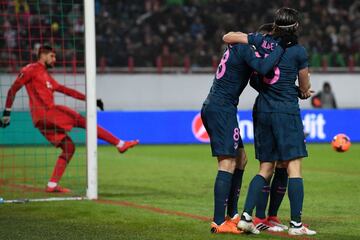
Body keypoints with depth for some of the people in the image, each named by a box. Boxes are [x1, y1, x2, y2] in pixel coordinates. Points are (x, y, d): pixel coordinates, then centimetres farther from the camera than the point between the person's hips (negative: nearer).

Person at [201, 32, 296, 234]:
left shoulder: (238, 47, 18)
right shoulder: (245, 49, -10)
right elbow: (263, 68, -29)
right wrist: (282, 47, -17)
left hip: (211, 108, 10)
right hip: (222, 109, -10)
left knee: (240, 158, 16)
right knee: (228, 164, -11)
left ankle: (232, 215, 22)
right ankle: (219, 223, -15)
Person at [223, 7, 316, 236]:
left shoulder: (262, 41, 3)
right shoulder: (299, 51, -6)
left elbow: (228, 37, 11)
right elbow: (305, 89, 4)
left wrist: (241, 35, 31)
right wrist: (303, 91, 27)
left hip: (262, 112, 5)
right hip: (287, 112, -5)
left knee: (266, 170, 12)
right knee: (294, 168, -4)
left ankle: (246, 216, 1)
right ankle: (296, 224, -8)